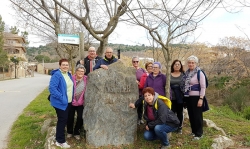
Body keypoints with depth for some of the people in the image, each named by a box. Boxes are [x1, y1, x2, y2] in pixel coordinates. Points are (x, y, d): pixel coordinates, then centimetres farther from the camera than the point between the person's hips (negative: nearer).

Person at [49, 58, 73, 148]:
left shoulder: (69, 74, 8)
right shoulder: (57, 75, -19)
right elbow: (52, 88, -26)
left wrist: (71, 98, 12)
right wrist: (62, 98, -29)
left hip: (68, 102, 9)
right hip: (60, 103, -8)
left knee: (64, 120, 18)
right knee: (62, 120, -1)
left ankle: (60, 137, 36)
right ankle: (60, 141, 13)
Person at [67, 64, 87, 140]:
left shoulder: (86, 79, -5)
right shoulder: (72, 78, -13)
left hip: (81, 103, 2)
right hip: (71, 102, -1)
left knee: (80, 118, 3)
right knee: (70, 117, 11)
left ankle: (76, 132, 27)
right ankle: (69, 132, 36)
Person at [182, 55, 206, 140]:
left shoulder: (199, 73, -10)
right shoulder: (187, 73, 9)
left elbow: (203, 87, -13)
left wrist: (201, 98, -18)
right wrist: (184, 96, 13)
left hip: (196, 97, -6)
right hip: (188, 97, 7)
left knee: (197, 115, 2)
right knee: (191, 115, 14)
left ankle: (199, 133, 15)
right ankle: (193, 131, 29)